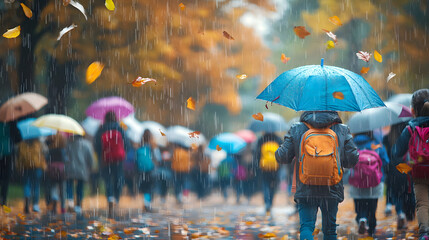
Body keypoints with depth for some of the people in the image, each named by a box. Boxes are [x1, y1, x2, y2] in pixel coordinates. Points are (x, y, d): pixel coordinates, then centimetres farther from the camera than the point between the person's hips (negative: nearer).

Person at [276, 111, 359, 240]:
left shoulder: (296, 130, 0)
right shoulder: (342, 130, 2)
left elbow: (283, 157, 0)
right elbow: (352, 160, 0)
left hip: (305, 191, -1)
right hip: (332, 191, 1)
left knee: (306, 226, -1)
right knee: (330, 230, 15)